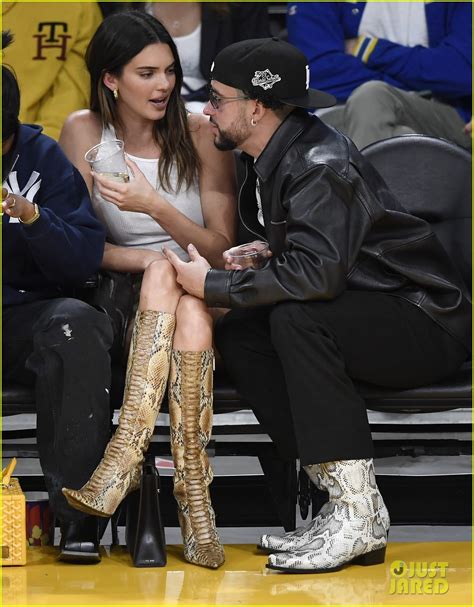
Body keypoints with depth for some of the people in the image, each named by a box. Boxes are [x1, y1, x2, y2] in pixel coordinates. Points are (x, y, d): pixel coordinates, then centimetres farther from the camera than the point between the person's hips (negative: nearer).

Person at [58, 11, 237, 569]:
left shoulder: (201, 134, 0)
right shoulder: (84, 132, 0)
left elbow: (220, 250, -4)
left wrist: (156, 206, -20)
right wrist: (149, 261, -21)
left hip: (201, 297, 0)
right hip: (123, 296, 0)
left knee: (189, 307, -35)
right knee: (163, 271, -34)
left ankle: (126, 453, -44)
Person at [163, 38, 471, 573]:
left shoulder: (320, 164, -22)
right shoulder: (272, 160, 8)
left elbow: (317, 272, -34)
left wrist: (213, 285, -22)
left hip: (428, 324, -10)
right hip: (367, 314, 10)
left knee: (296, 320, -32)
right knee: (235, 334, -5)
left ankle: (359, 516, -27)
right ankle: (338, 491, -8)